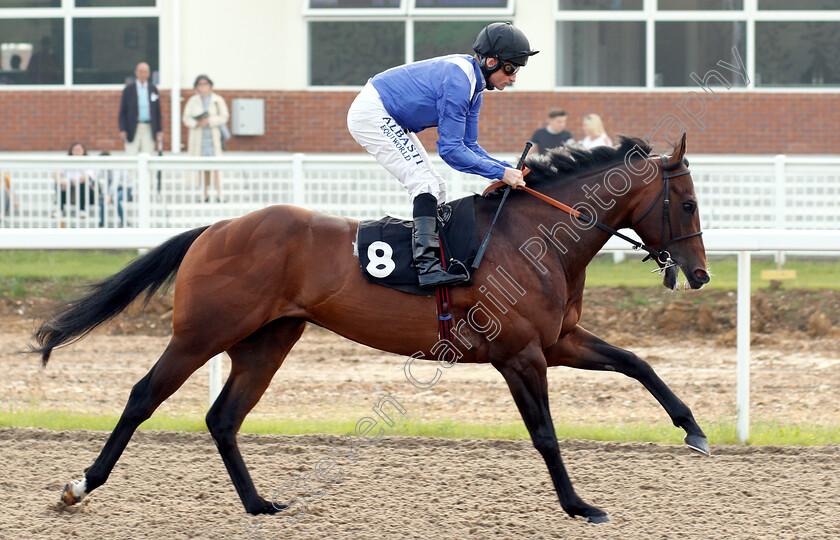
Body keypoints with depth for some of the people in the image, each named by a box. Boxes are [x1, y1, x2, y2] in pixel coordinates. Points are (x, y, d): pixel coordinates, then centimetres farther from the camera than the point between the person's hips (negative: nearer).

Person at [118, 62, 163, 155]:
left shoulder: (153, 89, 9)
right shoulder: (129, 89, 2)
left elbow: (158, 111, 12)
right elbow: (122, 111, 2)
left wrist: (159, 130, 6)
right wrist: (122, 130, -7)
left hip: (149, 129, 2)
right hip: (134, 129, -2)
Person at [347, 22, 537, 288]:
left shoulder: (473, 84, 5)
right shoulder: (458, 81, -27)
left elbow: (468, 146, 9)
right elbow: (450, 150, -26)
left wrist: (508, 169, -3)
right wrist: (501, 173, -24)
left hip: (388, 121, 11)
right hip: (371, 114, -11)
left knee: (437, 189, 11)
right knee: (425, 183, -19)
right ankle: (427, 265, -28)